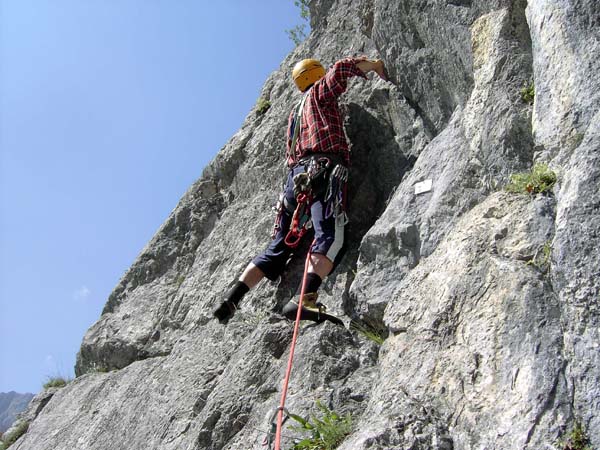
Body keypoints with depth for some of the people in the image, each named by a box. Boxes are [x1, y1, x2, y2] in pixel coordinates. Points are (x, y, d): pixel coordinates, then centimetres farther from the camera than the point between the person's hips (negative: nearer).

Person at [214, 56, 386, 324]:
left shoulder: (295, 112, 36)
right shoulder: (320, 91, 16)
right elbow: (341, 68, 1)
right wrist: (374, 65, 15)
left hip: (295, 175, 8)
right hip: (323, 170, -8)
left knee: (279, 247, 8)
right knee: (329, 237, -25)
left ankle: (231, 300, 0)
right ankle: (308, 300, -45)